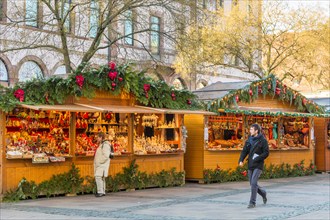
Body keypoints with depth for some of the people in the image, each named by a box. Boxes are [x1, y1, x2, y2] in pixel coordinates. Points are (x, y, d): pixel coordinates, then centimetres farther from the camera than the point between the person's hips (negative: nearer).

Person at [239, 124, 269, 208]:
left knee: (253, 183, -13)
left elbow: (266, 153, -10)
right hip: (250, 166, 6)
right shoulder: (249, 140, 9)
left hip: (258, 165, -6)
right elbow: (244, 151, 8)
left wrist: (257, 159, -20)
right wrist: (241, 160, -8)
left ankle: (252, 202, -6)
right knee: (252, 184, 11)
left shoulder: (263, 140, -7)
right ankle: (263, 193, 37)